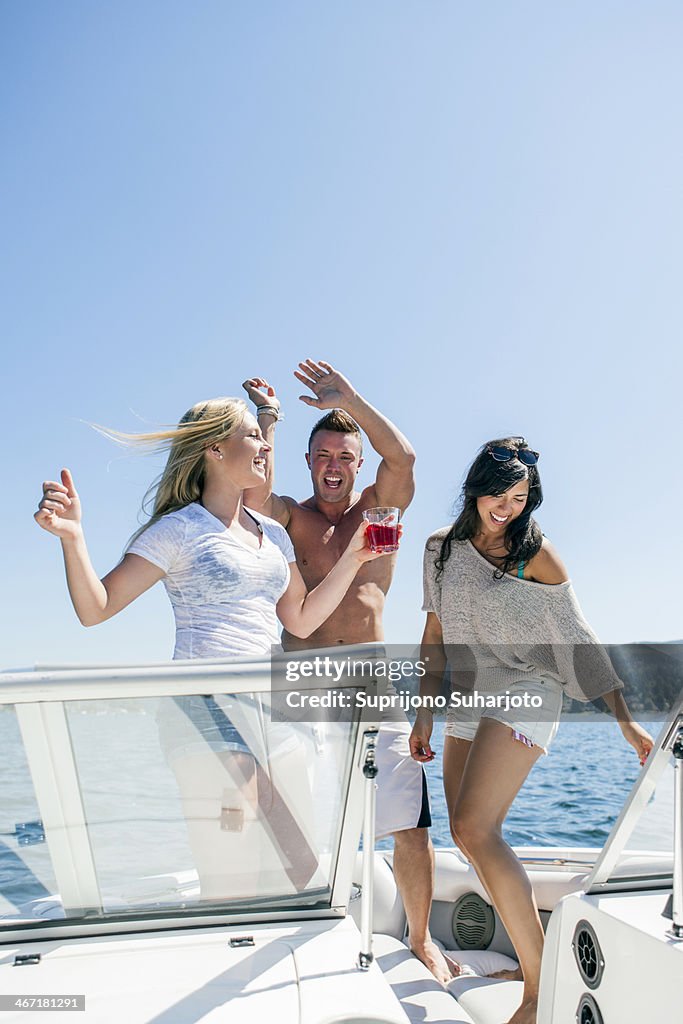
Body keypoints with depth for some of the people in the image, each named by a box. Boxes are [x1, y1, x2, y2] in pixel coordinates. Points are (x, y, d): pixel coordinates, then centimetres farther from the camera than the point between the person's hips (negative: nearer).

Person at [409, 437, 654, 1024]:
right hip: (469, 698, 6)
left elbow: (579, 641, -3)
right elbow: (437, 636, 11)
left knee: (475, 828, -18)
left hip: (523, 695, -6)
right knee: (468, 836, 6)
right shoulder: (443, 548, 8)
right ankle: (529, 959, 22)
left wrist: (626, 720, -4)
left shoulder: (535, 555, -6)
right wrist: (424, 714, 10)